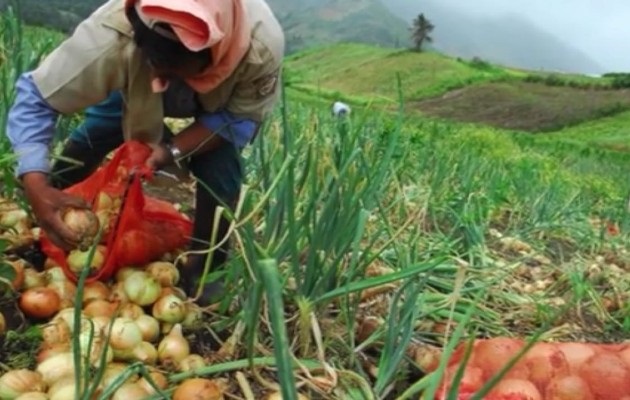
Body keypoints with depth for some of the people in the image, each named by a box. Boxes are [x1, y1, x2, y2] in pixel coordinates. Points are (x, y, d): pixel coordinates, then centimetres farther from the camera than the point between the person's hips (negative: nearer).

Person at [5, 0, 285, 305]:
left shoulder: (262, 46, -43)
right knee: (86, 142, -9)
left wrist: (174, 149, -39)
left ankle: (204, 267, 1)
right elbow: (35, 97, -35)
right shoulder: (112, 36, -45)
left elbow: (242, 117, -26)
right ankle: (42, 241, 15)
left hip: (220, 101, 0)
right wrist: (36, 186, -47)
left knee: (220, 167, -21)